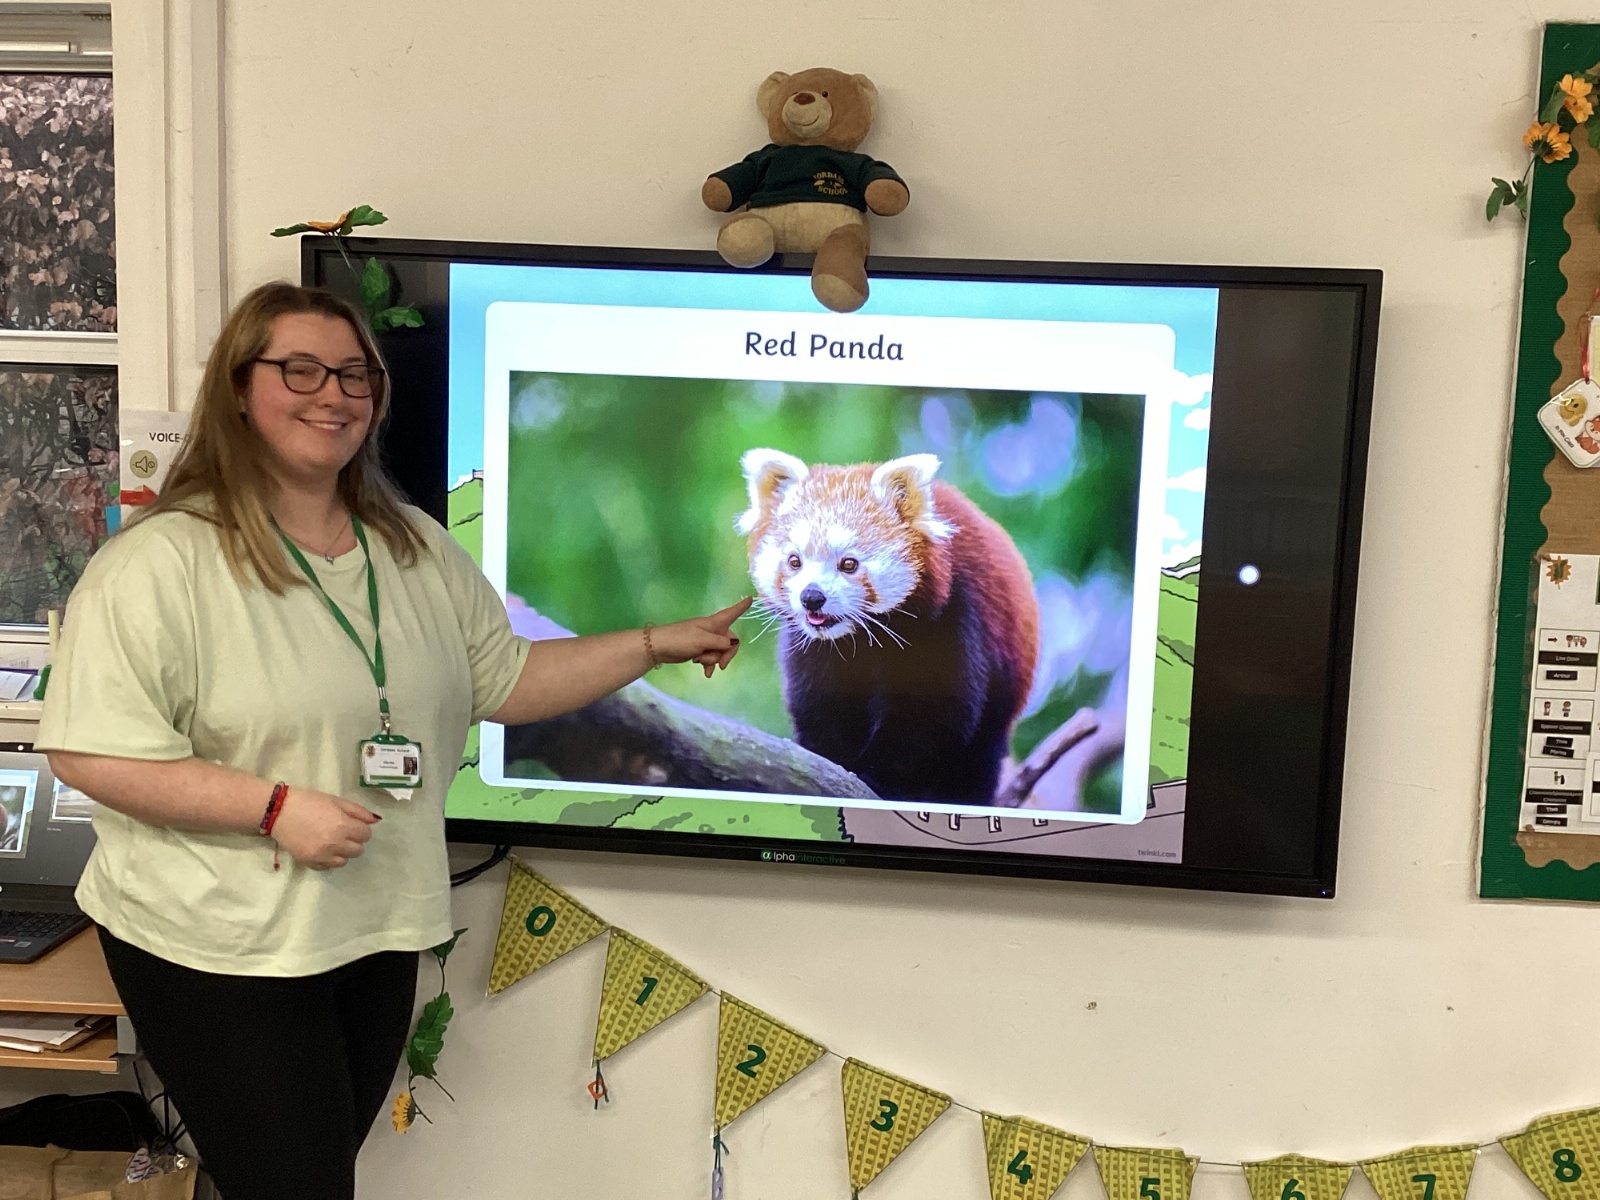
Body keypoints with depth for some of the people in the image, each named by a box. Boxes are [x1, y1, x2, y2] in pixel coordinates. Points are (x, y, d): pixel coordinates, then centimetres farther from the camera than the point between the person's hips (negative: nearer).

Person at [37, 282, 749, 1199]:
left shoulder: (419, 550, 6)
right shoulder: (166, 562, -15)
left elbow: (507, 682, 10)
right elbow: (89, 753, -16)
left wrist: (660, 643, 5)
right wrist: (276, 807, -23)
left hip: (380, 933, 6)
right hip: (219, 951, -6)